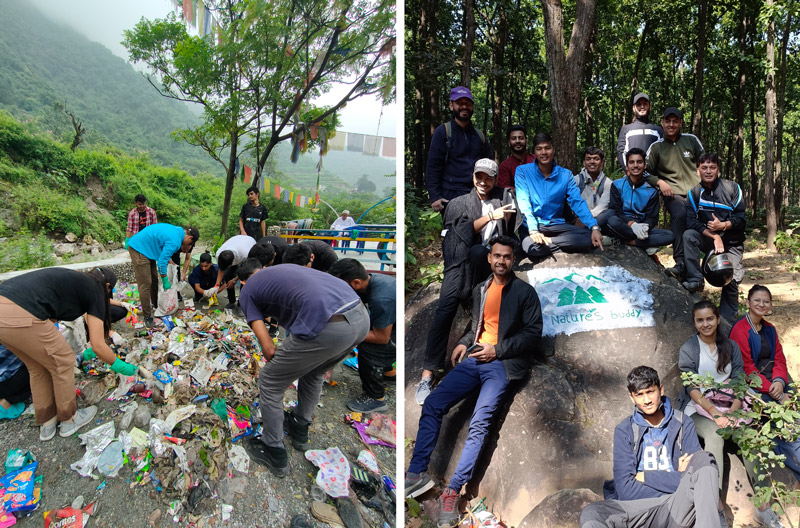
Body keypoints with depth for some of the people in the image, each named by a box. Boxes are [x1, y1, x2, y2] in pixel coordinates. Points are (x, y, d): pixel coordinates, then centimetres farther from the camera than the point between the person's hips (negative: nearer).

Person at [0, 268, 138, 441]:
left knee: (38, 368, 26)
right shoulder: (95, 291, 6)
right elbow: (98, 345, 3)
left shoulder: (72, 279, 27)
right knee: (63, 362, 14)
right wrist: (119, 366, 21)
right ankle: (69, 420, 30)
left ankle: (46, 424, 38)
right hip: (19, 317, -9)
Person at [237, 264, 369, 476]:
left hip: (327, 328, -7)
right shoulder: (284, 268, 36)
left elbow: (268, 349, 10)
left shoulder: (247, 292, 18)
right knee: (313, 373, 36)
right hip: (360, 316, 7)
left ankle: (274, 453, 31)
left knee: (270, 383, 18)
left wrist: (282, 368, 33)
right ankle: (299, 430, 52)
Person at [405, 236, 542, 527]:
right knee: (431, 405, -9)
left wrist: (497, 350, -11)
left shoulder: (525, 292, 0)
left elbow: (533, 334, -4)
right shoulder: (480, 290, 17)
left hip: (502, 364, -6)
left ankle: (452, 491, -20)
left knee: (479, 423, -23)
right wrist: (464, 343, 10)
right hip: (474, 359, 6)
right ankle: (417, 474, -4)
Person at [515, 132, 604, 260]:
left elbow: (577, 202, -2)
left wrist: (594, 227, -19)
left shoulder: (565, 175, 5)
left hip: (556, 224, 4)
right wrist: (533, 231, -28)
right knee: (531, 247, -38)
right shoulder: (523, 172, -3)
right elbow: (523, 203, -12)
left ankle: (547, 241, -15)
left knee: (589, 238, -22)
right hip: (533, 225, -3)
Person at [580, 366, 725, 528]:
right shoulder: (624, 431, 6)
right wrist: (680, 478, -7)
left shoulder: (683, 424, 9)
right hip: (640, 509, 0)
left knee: (704, 458, -25)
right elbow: (626, 489, -4)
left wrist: (645, 476, -5)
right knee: (590, 514, -33)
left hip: (678, 509, 0)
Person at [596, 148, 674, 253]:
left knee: (670, 235, -24)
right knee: (613, 221, -38)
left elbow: (652, 217, 3)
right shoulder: (617, 185, 4)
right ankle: (645, 244, -24)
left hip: (641, 229, 2)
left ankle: (628, 241, -27)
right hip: (622, 226, -2)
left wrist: (645, 226, -23)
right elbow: (616, 210, -6)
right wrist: (632, 224, -26)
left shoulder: (651, 191, 8)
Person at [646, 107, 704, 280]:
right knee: (680, 214, -33)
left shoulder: (692, 140, 14)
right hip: (673, 193, -2)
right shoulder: (656, 147, 10)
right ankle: (680, 263, -35)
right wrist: (659, 182, -5)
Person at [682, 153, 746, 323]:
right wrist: (714, 236, -25)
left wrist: (723, 225, -24)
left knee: (731, 280, -12)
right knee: (688, 235, -30)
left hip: (732, 243, -1)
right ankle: (695, 280, -26)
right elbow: (691, 222, -15)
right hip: (708, 240, 1)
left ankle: (728, 322, 6)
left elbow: (742, 218, -6)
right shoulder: (694, 193, -4)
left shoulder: (732, 188, -6)